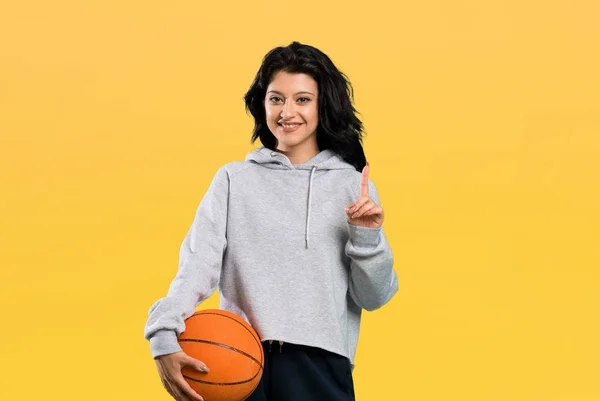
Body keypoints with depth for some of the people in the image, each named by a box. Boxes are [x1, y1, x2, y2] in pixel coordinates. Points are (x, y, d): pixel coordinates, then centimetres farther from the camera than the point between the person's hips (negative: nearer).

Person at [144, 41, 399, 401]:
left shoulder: (354, 186, 7)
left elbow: (373, 298, 8)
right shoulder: (233, 179, 9)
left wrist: (368, 237, -9)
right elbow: (198, 265, -4)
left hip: (320, 367, 0)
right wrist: (165, 337, -18)